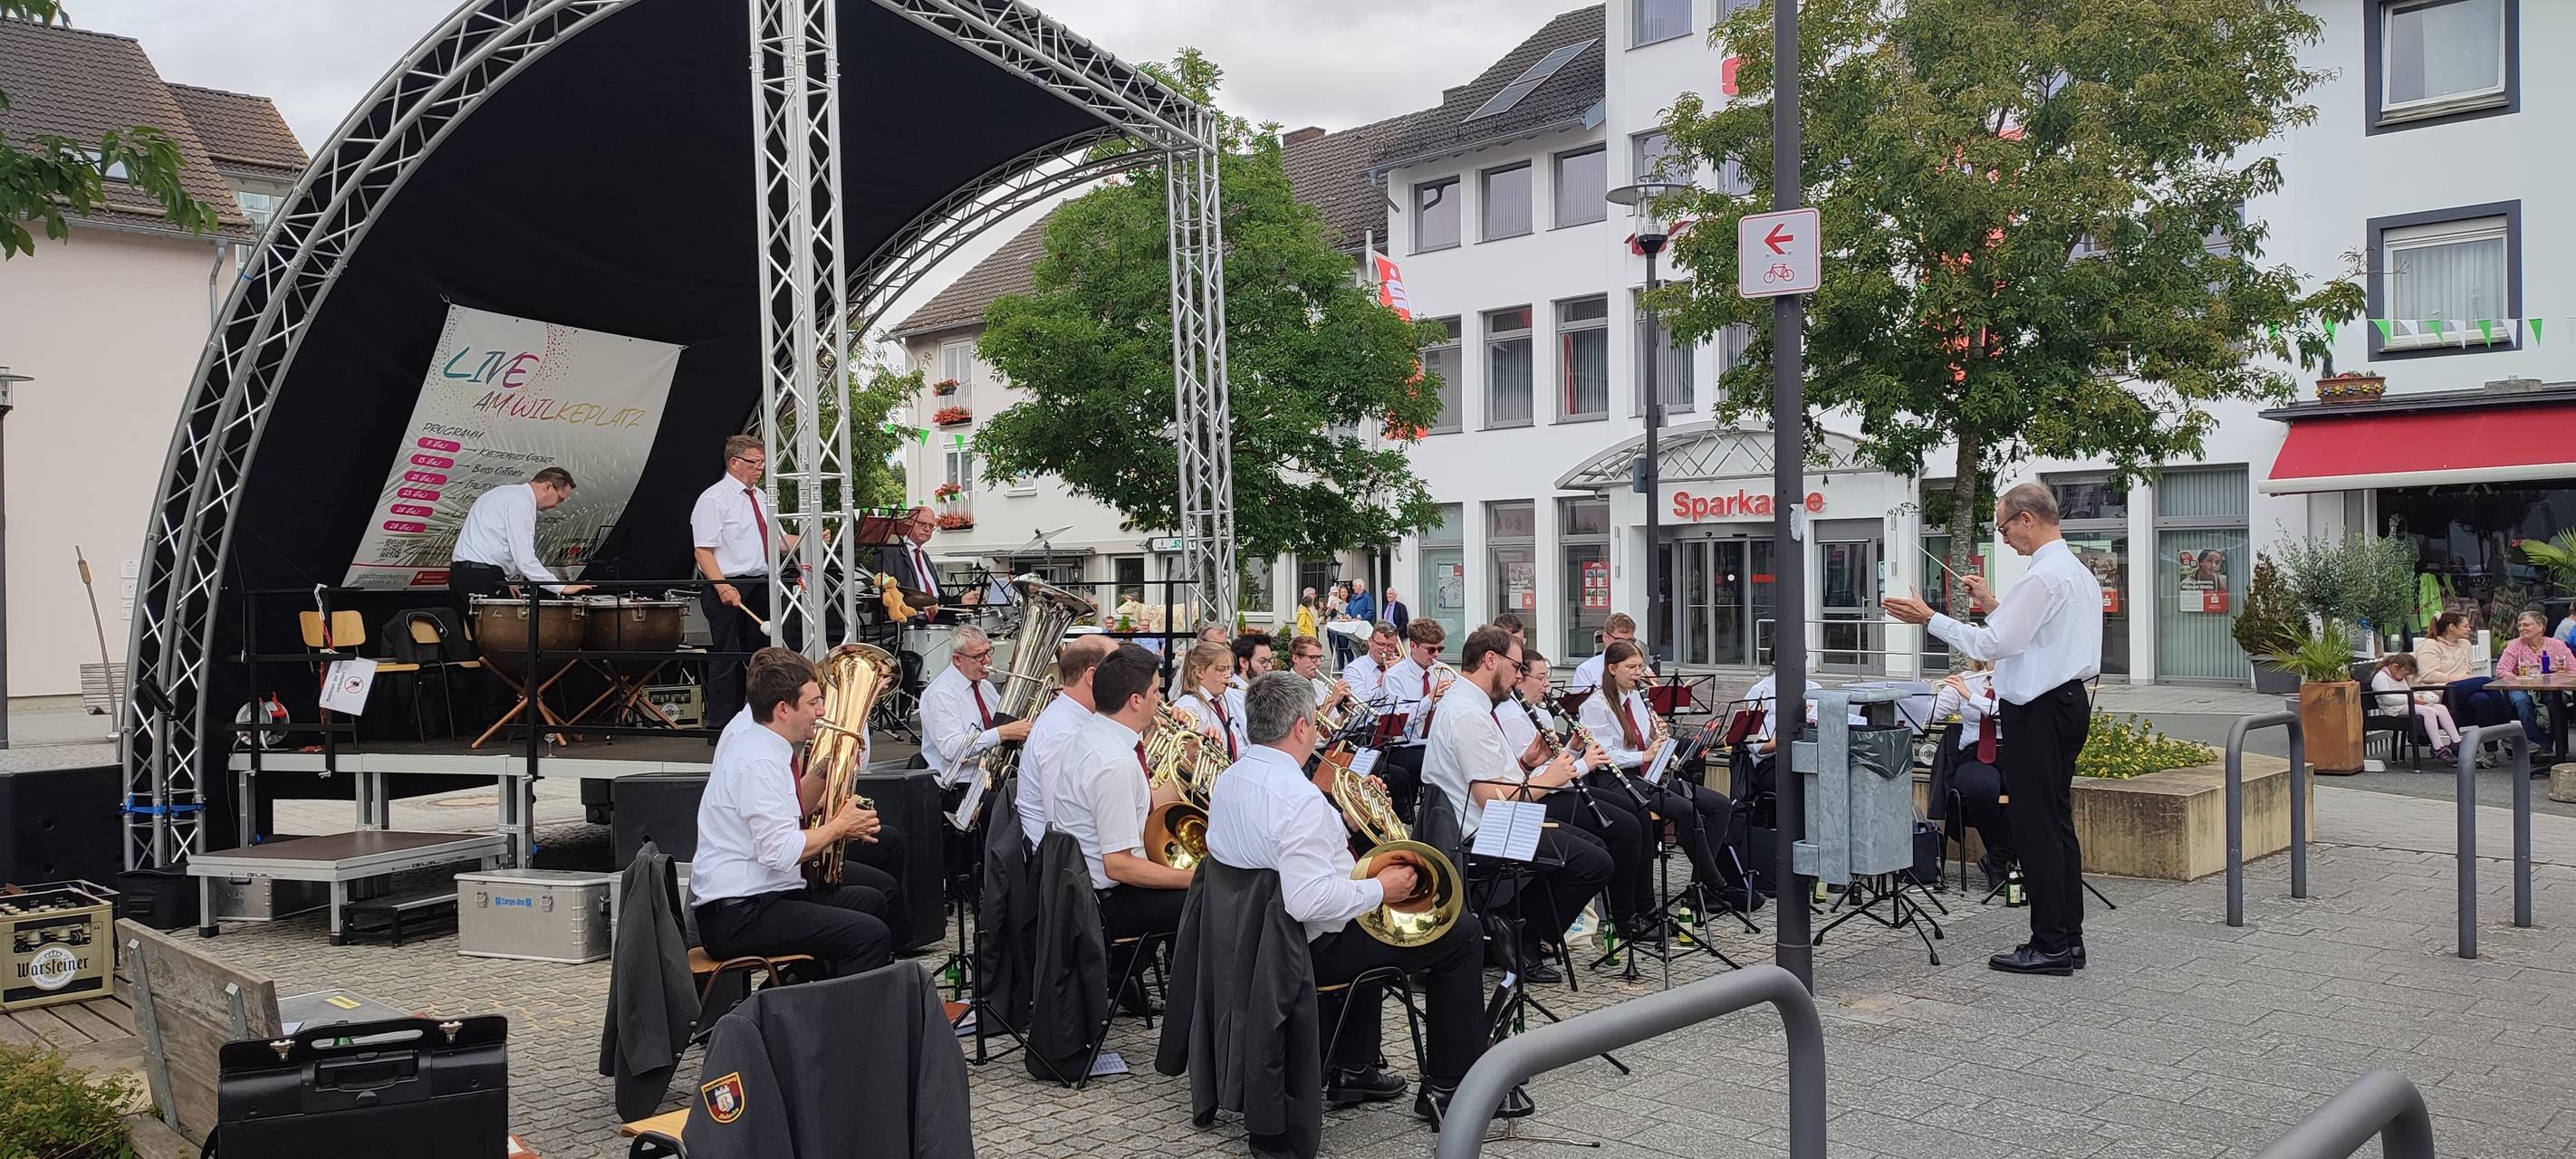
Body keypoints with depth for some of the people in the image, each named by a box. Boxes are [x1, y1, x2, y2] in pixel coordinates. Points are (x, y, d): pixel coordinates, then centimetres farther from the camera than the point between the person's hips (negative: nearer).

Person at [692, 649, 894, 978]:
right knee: (872, 935, -24)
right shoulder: (758, 761, -19)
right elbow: (780, 852, -26)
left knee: (872, 898, 22)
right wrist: (840, 825, -12)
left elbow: (793, 813, 24)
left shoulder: (748, 734, 12)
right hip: (736, 917, -11)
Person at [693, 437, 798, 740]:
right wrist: (722, 587, -25)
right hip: (728, 589, -8)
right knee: (727, 660, -4)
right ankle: (721, 728, 3)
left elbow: (779, 540, 19)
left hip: (760, 587, 8)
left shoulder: (758, 497, 15)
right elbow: (703, 550, -15)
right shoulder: (713, 499, -9)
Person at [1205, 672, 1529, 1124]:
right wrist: (1379, 890, -22)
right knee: (1462, 933, 2)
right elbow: (1309, 900, -36)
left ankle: (1352, 1070, 37)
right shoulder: (1299, 797, -28)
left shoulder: (1228, 780, 2)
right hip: (1314, 946, -9)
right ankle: (1449, 1087, 9)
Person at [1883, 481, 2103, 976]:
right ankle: (2068, 938, 19)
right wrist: (1994, 606, 18)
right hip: (2068, 699, 11)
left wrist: (1929, 618, -11)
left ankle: (2050, 945, -2)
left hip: (2038, 711, -11)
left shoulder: (2044, 577, -17)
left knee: (2036, 827, -6)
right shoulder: (2079, 572, 15)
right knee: (2058, 823, 14)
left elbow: (1992, 644, -18)